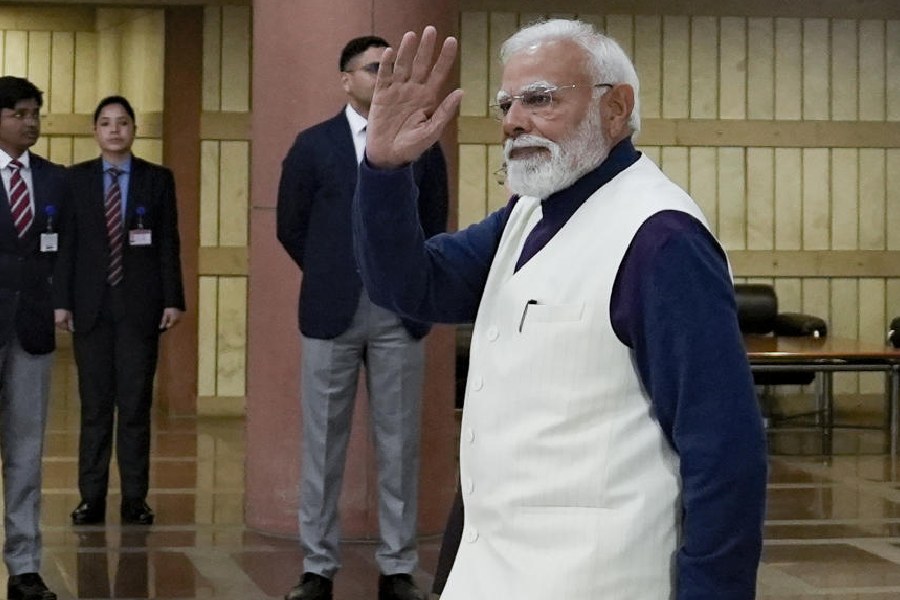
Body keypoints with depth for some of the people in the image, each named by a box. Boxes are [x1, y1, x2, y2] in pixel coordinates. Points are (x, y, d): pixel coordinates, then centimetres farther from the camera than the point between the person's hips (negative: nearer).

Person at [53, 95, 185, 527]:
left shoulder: (158, 179, 6)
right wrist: (61, 300, -3)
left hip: (140, 307, 0)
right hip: (91, 306, 1)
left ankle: (135, 500, 5)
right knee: (94, 406, 3)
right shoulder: (76, 179, 7)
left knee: (136, 406, 1)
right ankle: (92, 499, 8)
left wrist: (173, 299, -3)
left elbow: (169, 244, 4)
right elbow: (66, 244, 4)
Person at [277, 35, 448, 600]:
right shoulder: (313, 145, 2)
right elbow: (292, 227, 9)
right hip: (332, 313, -1)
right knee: (323, 444, 4)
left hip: (400, 313, 1)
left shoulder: (424, 148, 4)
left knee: (399, 445, 4)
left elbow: (434, 230, 12)